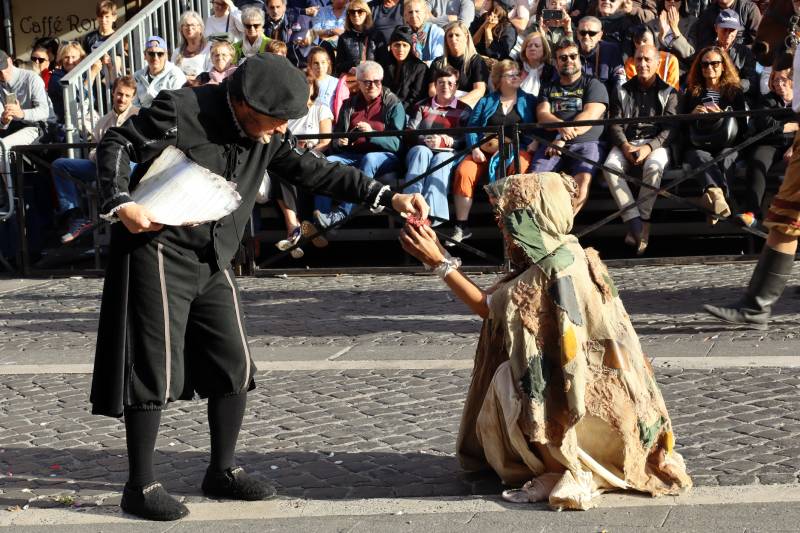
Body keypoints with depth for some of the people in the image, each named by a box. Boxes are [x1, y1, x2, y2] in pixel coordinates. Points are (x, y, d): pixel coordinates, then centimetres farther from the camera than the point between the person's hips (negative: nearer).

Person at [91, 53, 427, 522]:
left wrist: (389, 198, -2)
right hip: (159, 253, -7)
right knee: (155, 371, -5)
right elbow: (117, 144, -9)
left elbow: (313, 170, 6)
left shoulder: (267, 136, 3)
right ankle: (140, 486, 6)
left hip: (214, 263, 7)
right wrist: (121, 205, -24)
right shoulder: (180, 110, -16)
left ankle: (223, 470, 23)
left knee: (236, 367, 7)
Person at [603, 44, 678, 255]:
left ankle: (639, 229, -33)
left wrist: (649, 147, -17)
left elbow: (671, 128, 0)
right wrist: (625, 146, -12)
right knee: (610, 166, -32)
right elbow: (614, 125, 9)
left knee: (654, 167, -37)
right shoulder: (622, 92, 18)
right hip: (626, 144, 2)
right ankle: (637, 226, -37)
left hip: (656, 144, -2)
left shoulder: (668, 93, 11)